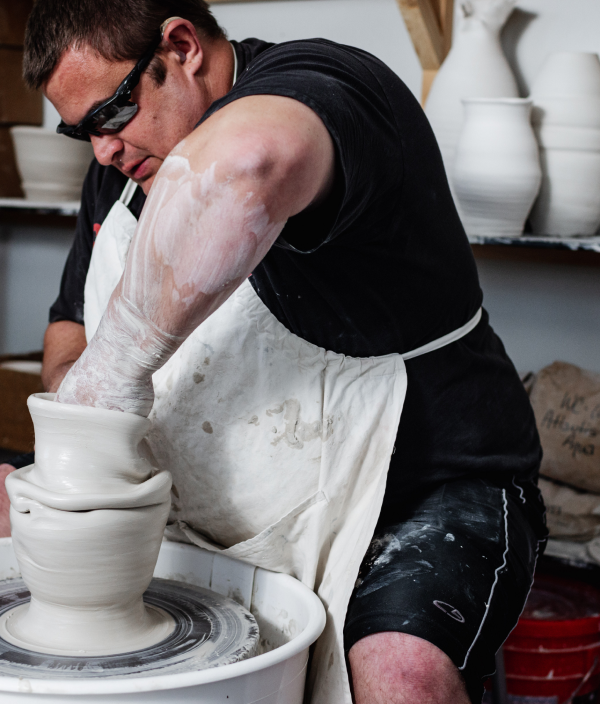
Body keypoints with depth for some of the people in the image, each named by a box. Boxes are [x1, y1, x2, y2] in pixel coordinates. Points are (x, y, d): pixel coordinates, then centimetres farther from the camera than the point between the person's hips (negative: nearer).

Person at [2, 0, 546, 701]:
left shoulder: (319, 84, -20)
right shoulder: (122, 167, 8)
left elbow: (243, 162, -46)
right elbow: (72, 326, 18)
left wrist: (113, 368, -37)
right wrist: (71, 394, -6)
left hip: (423, 493, -7)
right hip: (215, 516, 8)